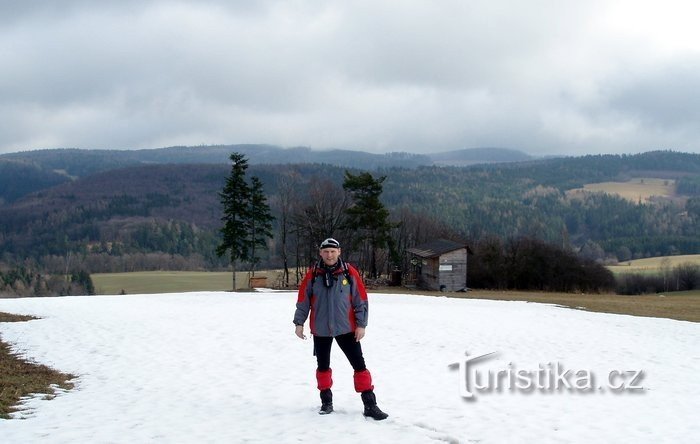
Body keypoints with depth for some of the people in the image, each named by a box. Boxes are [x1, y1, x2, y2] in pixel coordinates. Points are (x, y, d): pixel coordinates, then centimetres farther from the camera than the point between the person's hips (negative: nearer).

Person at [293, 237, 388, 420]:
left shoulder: (350, 272, -6)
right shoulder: (313, 274, -4)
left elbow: (361, 299, -3)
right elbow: (303, 300, 3)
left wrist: (361, 324, -6)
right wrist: (299, 322, 1)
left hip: (346, 328, -1)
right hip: (320, 329, 1)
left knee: (359, 365, -3)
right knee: (323, 366, 12)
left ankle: (370, 404, 2)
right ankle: (326, 401, 29)